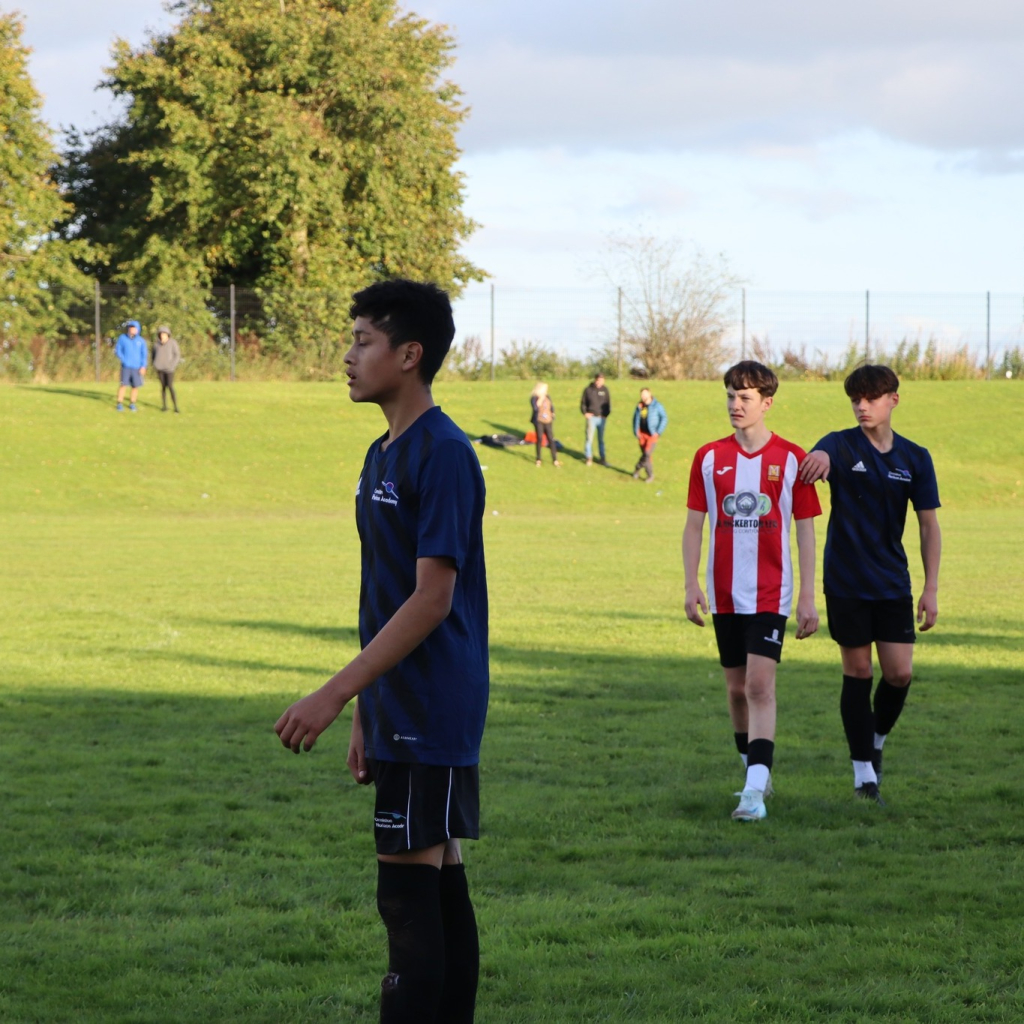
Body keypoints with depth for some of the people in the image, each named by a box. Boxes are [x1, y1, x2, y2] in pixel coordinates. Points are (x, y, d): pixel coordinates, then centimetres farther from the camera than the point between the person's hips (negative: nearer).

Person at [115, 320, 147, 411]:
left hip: (137, 368, 1)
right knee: (124, 385, -8)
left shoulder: (141, 341, 2)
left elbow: (144, 354, 4)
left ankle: (132, 404, 16)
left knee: (135, 386, 3)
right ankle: (120, 404, -1)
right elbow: (118, 351, 3)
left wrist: (143, 366, -7)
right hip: (126, 366, -1)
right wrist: (124, 361, -10)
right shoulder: (122, 338, 0)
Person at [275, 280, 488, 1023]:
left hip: (431, 715, -9)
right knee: (441, 883, 11)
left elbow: (432, 598, -20)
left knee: (408, 892, -9)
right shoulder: (383, 454, 15)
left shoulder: (444, 455, -15)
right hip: (398, 711, 9)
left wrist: (336, 695, -22)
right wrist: (367, 712, 18)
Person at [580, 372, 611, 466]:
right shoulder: (588, 390, -2)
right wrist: (585, 413, -7)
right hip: (591, 417, -2)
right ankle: (588, 458, 1)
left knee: (601, 438, 9)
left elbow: (608, 403, 11)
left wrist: (607, 414, 0)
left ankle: (602, 457, 15)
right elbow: (583, 402, 4)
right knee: (589, 438, -5)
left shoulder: (605, 390, 4)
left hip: (602, 418, 2)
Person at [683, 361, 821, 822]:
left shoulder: (792, 459, -2)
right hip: (724, 595, 4)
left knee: (760, 685, -15)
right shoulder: (708, 458, 4)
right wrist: (691, 585, -1)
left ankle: (755, 793, -21)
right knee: (736, 688, 11)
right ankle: (756, 774, 29)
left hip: (770, 594, -3)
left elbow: (806, 529, 1)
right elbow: (693, 525, 8)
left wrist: (807, 597, -2)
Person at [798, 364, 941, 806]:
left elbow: (929, 525, 6)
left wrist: (931, 589, -1)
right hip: (846, 583, -2)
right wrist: (820, 458, -55)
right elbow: (816, 461, -28)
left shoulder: (915, 458, 4)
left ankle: (876, 741, 26)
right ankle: (864, 773, 9)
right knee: (858, 672, 2)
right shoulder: (841, 446, -4)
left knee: (900, 673, -3)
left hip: (893, 584, 2)